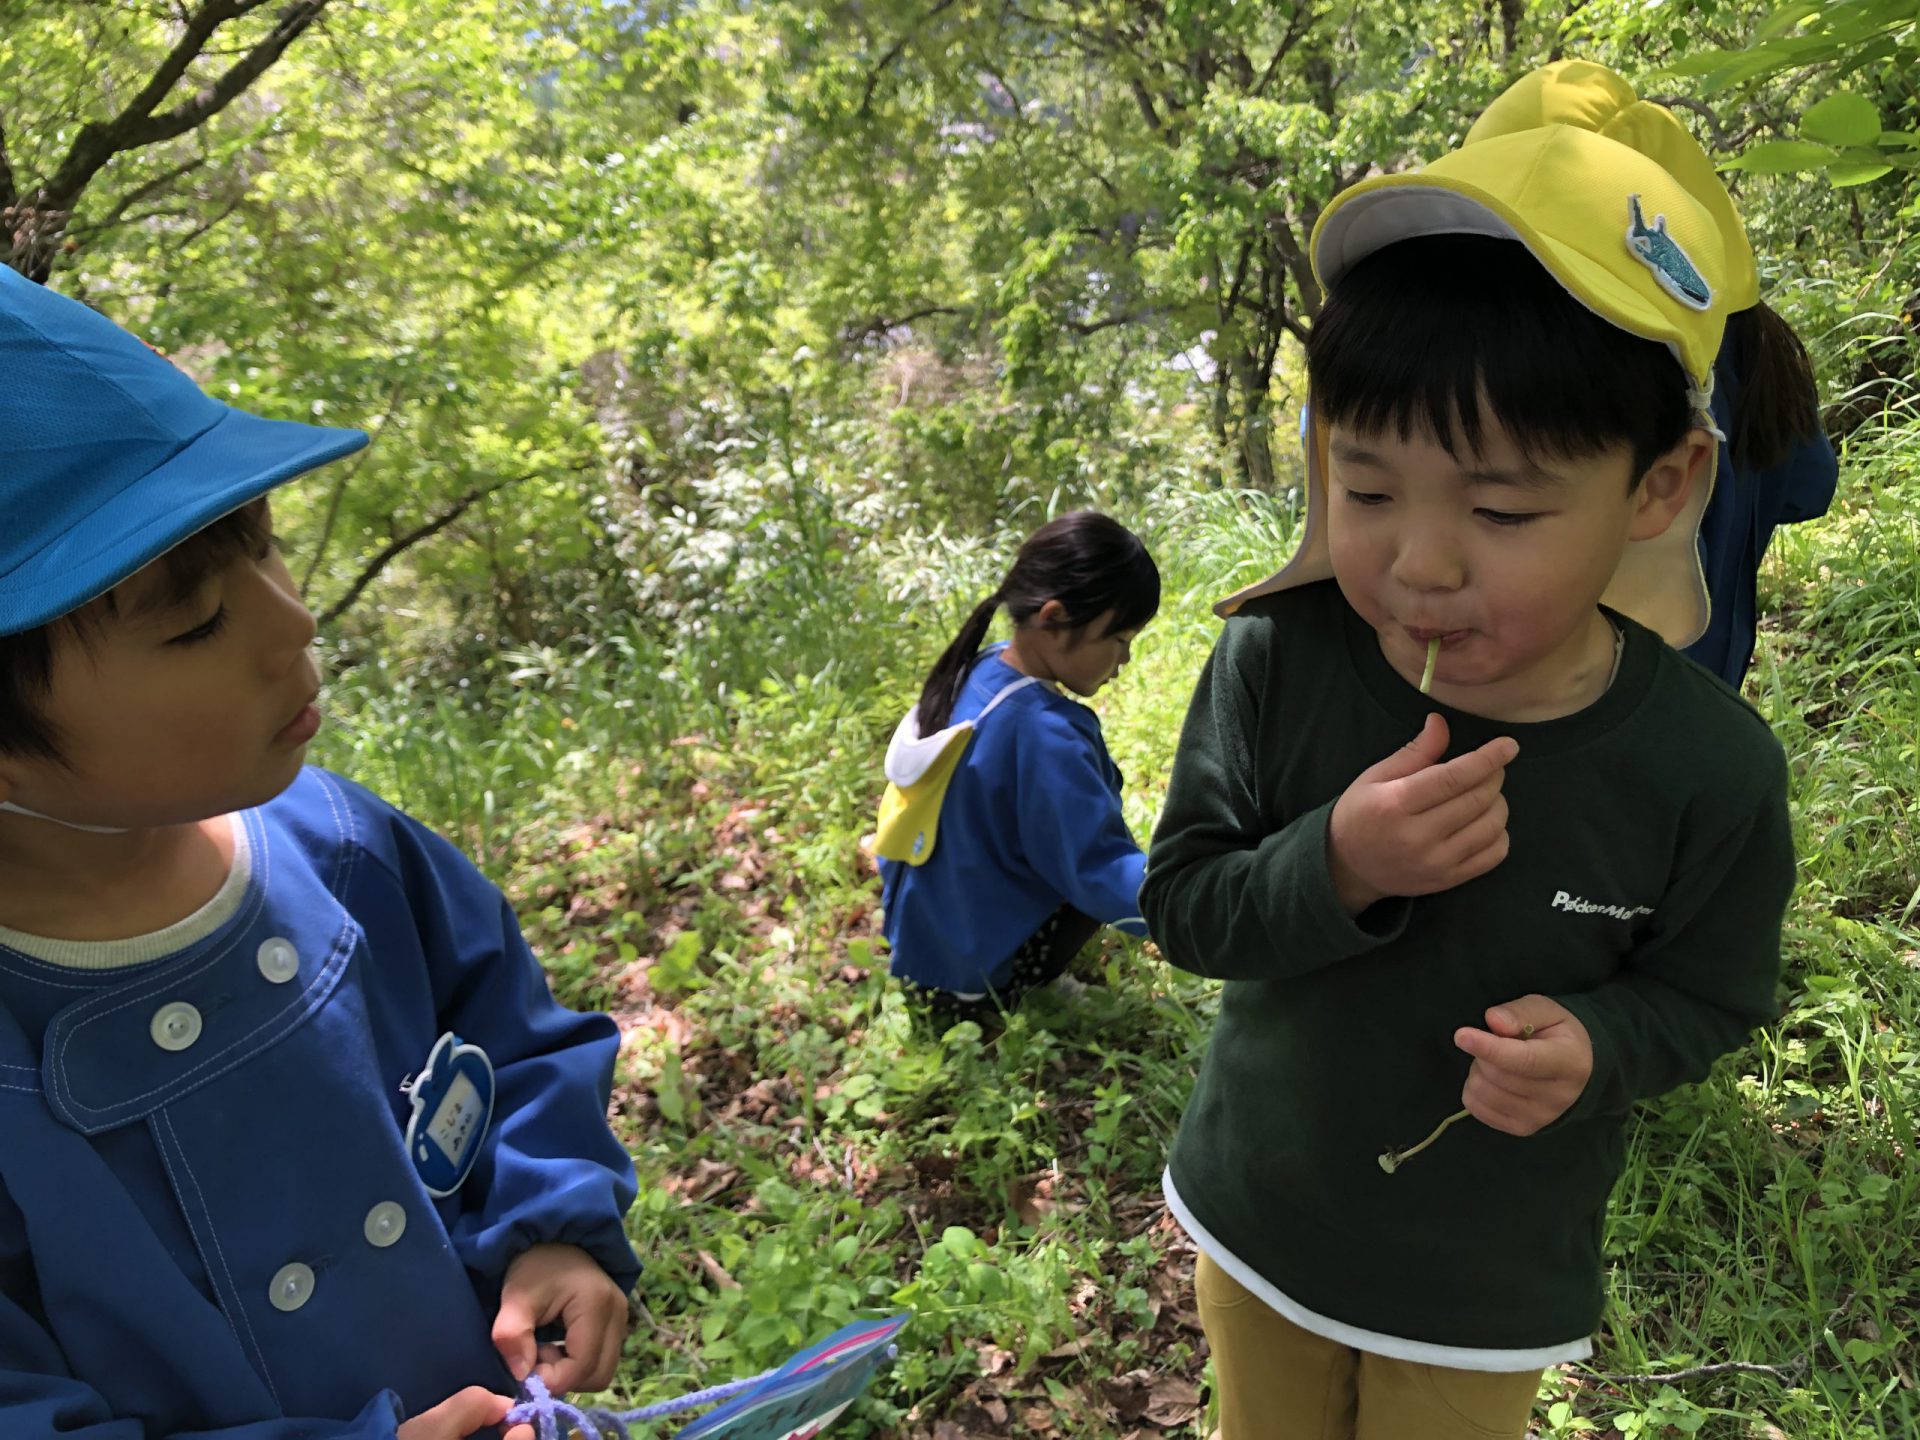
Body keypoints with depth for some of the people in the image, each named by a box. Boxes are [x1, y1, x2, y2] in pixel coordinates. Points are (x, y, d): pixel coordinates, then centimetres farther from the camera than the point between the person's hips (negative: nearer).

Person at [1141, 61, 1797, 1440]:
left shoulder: (1710, 767, -23)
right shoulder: (1272, 664, -24)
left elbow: (1709, 993, -6)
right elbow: (1181, 910, -17)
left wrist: (1595, 1045, -28)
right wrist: (1335, 868, -36)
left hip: (1493, 1275, -1)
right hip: (1257, 1215, 1)